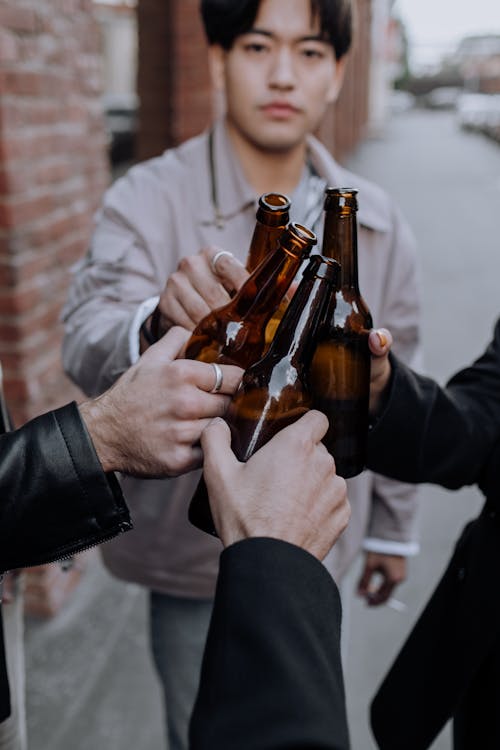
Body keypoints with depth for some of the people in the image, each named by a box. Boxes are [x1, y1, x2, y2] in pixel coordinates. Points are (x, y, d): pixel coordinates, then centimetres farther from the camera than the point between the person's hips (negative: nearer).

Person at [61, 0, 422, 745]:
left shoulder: (377, 224, -3)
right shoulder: (148, 199, -14)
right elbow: (87, 345, -30)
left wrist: (392, 526, 12)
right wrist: (159, 324, -52)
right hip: (199, 550, -3)